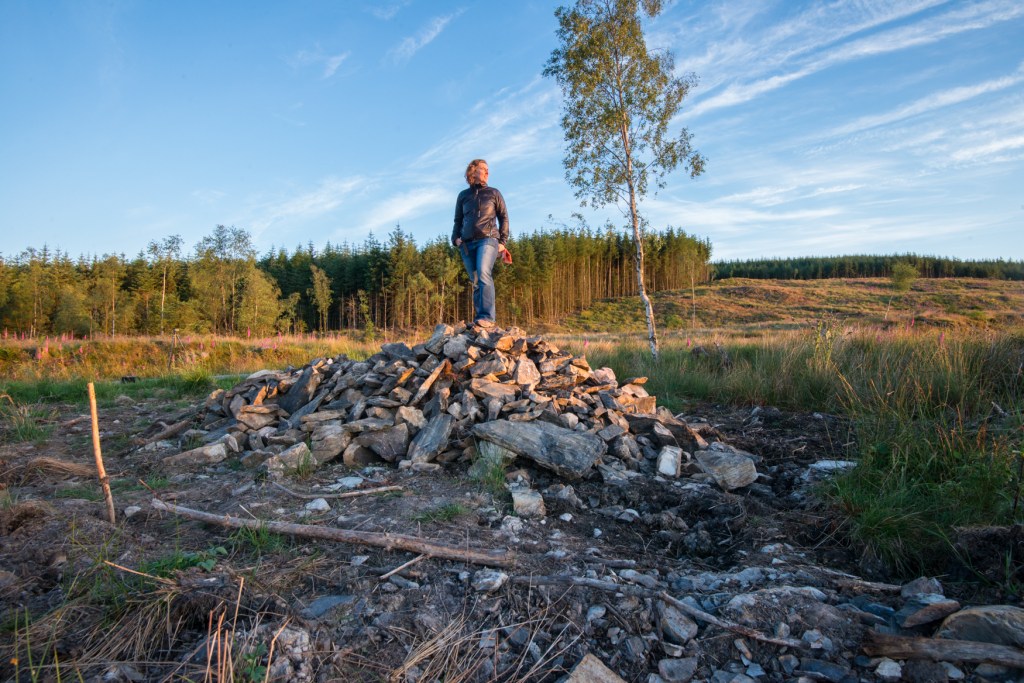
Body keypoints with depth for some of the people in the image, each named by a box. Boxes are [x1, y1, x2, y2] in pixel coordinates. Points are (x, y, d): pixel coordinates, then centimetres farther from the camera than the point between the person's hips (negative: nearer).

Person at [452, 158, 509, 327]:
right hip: (467, 243, 3)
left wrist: (503, 241, 3)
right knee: (475, 282, 1)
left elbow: (504, 217, 13)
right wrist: (456, 238, 6)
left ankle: (487, 317, -32)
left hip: (488, 240, -3)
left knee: (483, 274, -25)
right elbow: (458, 220, 23)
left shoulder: (494, 193, 15)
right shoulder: (463, 195, 19)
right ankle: (478, 319, 3)